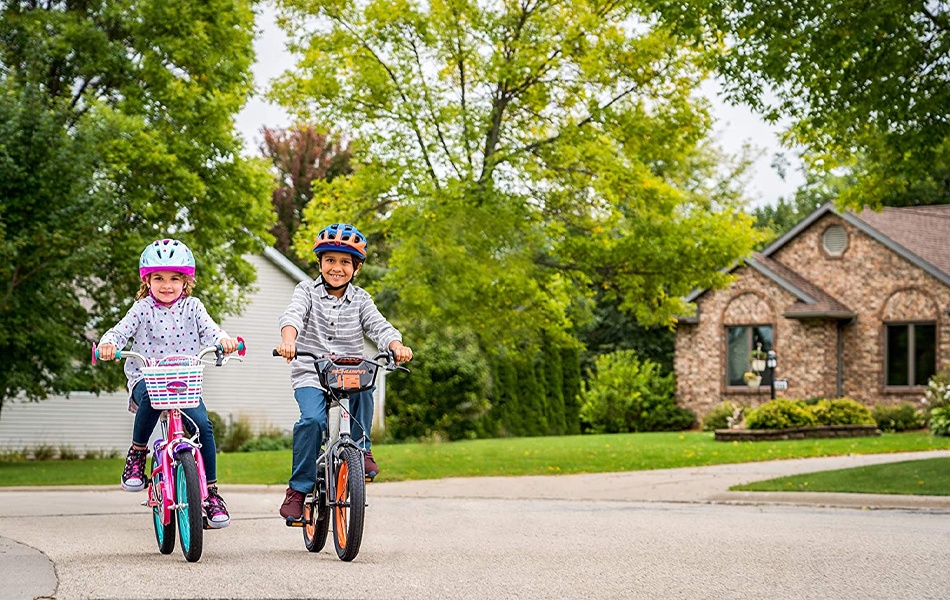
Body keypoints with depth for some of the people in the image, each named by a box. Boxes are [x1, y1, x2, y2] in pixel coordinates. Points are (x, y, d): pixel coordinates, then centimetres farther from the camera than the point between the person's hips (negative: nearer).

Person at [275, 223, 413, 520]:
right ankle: (299, 487, -12)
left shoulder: (360, 299, 8)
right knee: (313, 420, -27)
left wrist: (397, 346, -27)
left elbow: (379, 327, -4)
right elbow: (293, 315, -17)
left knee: (363, 387, -33)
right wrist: (288, 339, -40)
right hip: (310, 375, -2)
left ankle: (361, 447, -10)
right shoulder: (307, 291, 2)